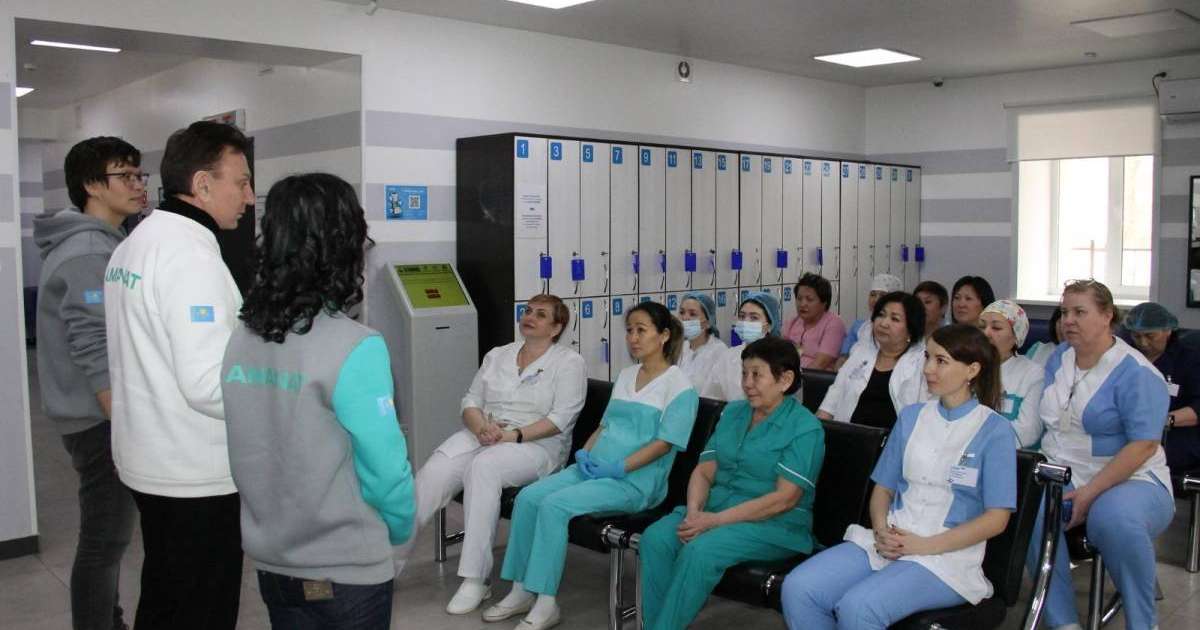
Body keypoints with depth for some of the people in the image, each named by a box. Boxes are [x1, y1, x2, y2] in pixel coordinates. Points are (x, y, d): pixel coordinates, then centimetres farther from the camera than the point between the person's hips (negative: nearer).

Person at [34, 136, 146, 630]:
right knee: (105, 541, -2)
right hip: (100, 418, -10)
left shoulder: (96, 245, 13)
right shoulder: (89, 253, -18)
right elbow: (96, 355, -24)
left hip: (98, 414, 10)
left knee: (108, 535, 19)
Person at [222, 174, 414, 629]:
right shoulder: (354, 348, -22)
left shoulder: (241, 339, -4)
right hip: (346, 571, -5)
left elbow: (252, 452, 4)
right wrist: (399, 530, 1)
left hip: (270, 561, 6)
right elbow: (385, 468, -18)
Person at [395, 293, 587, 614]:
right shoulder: (497, 355, 17)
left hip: (536, 444, -5)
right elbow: (470, 401, 12)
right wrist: (481, 426, -11)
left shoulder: (569, 362, 1)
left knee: (483, 467, -36)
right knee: (433, 473, -24)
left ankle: (475, 581, -31)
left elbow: (560, 418, -9)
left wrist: (514, 436, -19)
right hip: (482, 436, 5)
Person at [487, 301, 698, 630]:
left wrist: (616, 468, -19)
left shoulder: (679, 384, -6)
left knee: (554, 505, -26)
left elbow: (665, 442, -13)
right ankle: (521, 590, -5)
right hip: (594, 468, 7)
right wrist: (584, 452, 1)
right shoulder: (625, 375, 17)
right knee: (528, 497, -12)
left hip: (635, 480, -7)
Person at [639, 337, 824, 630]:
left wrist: (715, 521, -19)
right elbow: (704, 471, 11)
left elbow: (785, 498, -15)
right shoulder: (732, 413, 14)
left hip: (776, 524, -6)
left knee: (699, 551, -32)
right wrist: (693, 512, -11)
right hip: (716, 505, 6)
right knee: (655, 538, -21)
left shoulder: (805, 428, -7)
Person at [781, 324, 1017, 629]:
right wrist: (881, 530, -6)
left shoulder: (995, 430, -2)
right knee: (798, 588, -20)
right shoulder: (910, 417, 13)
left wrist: (924, 545, -14)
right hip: (889, 543, 5)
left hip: (948, 554, -5)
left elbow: (996, 519, -6)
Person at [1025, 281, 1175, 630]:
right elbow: (1045, 419, 18)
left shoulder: (1136, 372, -8)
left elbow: (1144, 445, -15)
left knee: (1115, 518, -38)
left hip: (1125, 482, -4)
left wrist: (1089, 493, -20)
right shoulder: (1058, 358, 12)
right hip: (1059, 478, 5)